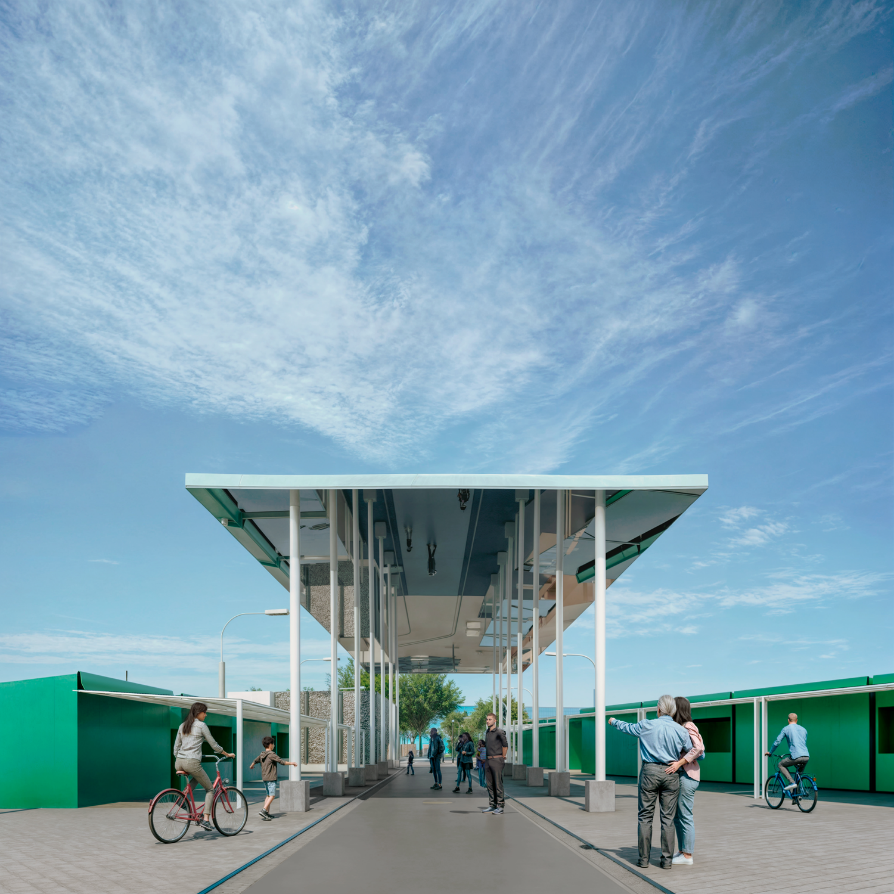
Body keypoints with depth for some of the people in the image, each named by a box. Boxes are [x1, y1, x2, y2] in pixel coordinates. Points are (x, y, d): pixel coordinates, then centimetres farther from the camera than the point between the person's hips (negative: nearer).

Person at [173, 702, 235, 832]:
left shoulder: (182, 726, 16)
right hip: (192, 762, -7)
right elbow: (214, 745, 2)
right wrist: (228, 754, 15)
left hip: (178, 763, 7)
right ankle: (206, 819, -6)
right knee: (210, 789, 8)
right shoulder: (201, 725, -2)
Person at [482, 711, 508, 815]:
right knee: (490, 784, 9)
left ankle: (500, 806, -4)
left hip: (496, 760, -8)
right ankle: (492, 805, 15)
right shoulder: (487, 733, 15)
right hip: (488, 761, 8)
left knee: (498, 784, -6)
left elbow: (505, 745, -9)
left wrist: (503, 757, -4)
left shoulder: (499, 732, -10)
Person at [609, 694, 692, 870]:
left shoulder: (646, 726, -4)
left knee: (645, 817, 5)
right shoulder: (680, 731, -2)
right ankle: (667, 860, 3)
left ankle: (644, 858, 6)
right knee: (667, 818, 4)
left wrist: (614, 721, 37)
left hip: (650, 772, -1)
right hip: (671, 774, 1)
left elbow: (627, 727, 16)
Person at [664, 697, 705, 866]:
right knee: (677, 815, 14)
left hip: (687, 775, -10)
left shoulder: (688, 728, -12)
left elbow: (698, 748, -26)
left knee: (685, 816, -5)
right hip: (679, 775, 10)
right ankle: (682, 851, 21)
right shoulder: (679, 727, 15)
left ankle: (687, 856, 1)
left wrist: (679, 763, -28)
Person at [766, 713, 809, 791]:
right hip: (806, 756, 5)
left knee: (781, 765, 15)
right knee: (800, 773, 30)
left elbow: (777, 742, 6)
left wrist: (770, 752, 21)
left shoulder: (786, 729, 6)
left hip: (796, 757, -5)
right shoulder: (803, 729, 21)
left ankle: (792, 782, -2)